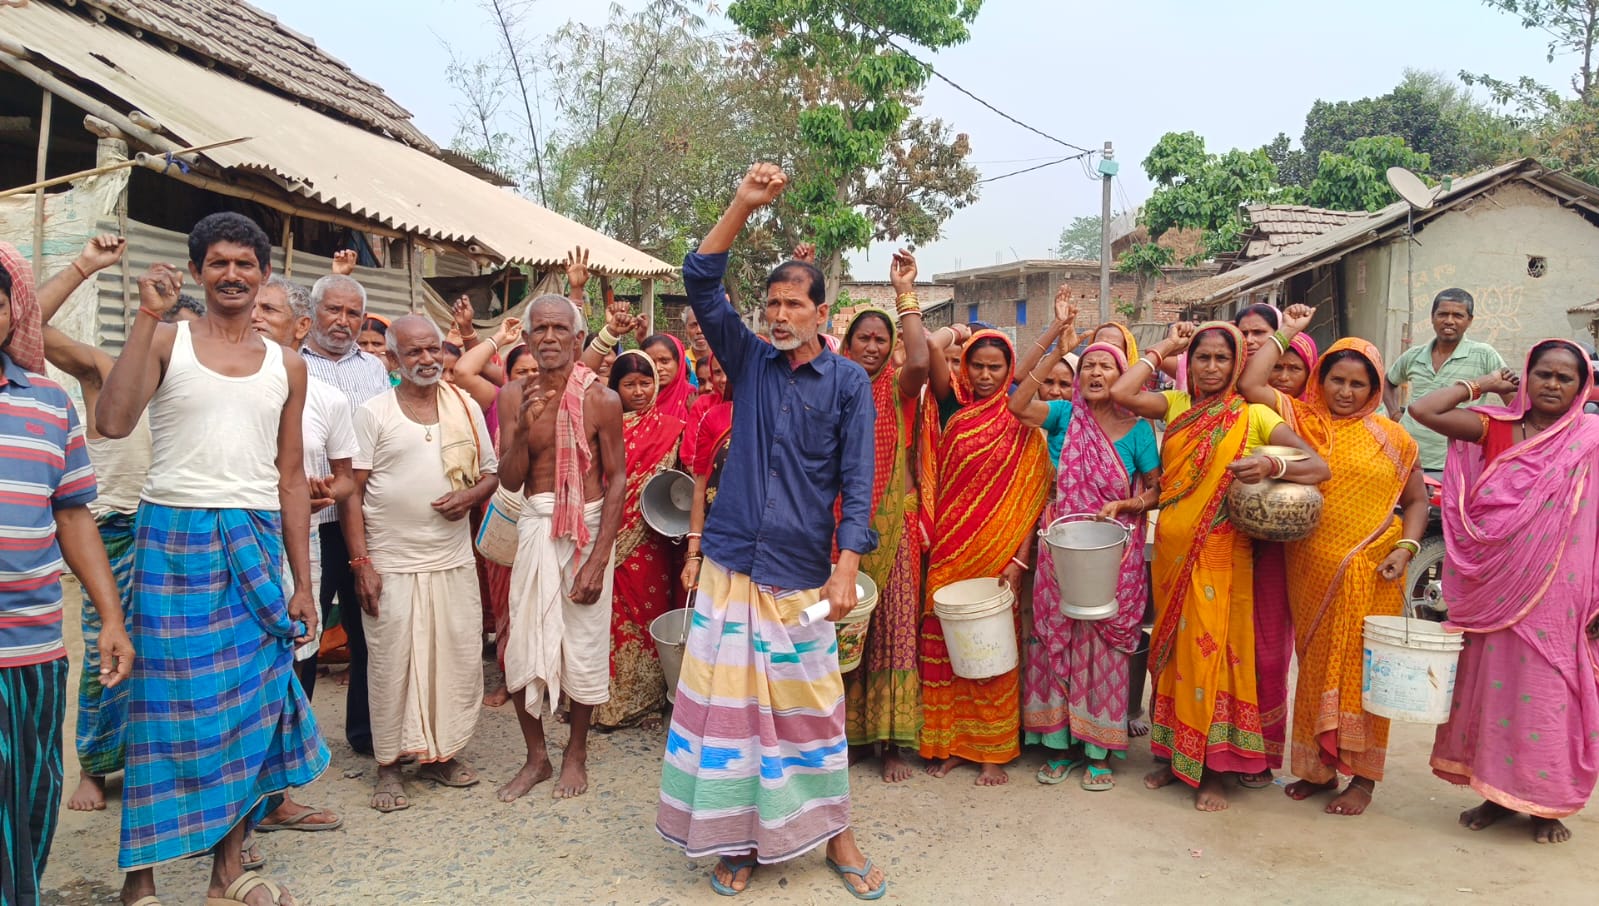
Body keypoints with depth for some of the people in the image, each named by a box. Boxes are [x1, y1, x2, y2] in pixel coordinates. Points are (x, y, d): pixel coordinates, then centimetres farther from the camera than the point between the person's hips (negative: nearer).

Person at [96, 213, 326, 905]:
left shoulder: (286, 366, 11)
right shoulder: (167, 341, 2)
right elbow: (113, 422, -15)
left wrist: (302, 582, 8)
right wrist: (147, 316, -17)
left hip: (256, 545, 3)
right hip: (174, 537, -3)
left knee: (249, 700, 5)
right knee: (166, 703, -1)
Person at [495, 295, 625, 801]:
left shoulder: (601, 399, -7)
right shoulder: (515, 398, 2)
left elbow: (616, 479, -7)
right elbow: (510, 481, -1)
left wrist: (599, 557, -13)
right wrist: (523, 428, -19)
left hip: (589, 526, -2)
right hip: (536, 527, 3)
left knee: (584, 645, 6)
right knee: (522, 646, 3)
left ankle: (577, 754, 27)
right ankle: (536, 756, 23)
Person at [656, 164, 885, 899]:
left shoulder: (848, 382, 0)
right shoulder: (749, 363, 6)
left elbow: (856, 479, -6)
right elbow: (700, 285, -2)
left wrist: (847, 568, -15)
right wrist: (742, 207, -12)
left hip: (801, 572, -2)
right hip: (730, 563, 2)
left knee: (810, 704, 8)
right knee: (728, 699, 6)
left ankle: (834, 833, 25)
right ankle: (738, 838, 22)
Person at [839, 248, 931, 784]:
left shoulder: (898, 388, 2)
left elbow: (919, 362, -20)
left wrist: (905, 293, -14)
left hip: (891, 523, -2)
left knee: (892, 628, 2)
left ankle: (894, 741, 10)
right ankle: (840, 726, 20)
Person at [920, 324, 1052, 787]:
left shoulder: (1023, 426, 2)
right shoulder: (953, 405, 4)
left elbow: (1031, 498, -4)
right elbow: (931, 347, -12)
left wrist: (1018, 561, -12)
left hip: (997, 553, -1)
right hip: (948, 549, 1)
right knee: (942, 642, 5)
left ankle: (992, 750, 17)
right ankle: (948, 742, 19)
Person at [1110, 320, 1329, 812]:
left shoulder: (1254, 416, -3)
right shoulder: (1175, 405, 7)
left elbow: (1319, 466, -10)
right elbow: (1120, 392, -10)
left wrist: (1270, 466, -30)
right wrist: (1164, 348, -1)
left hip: (1220, 552, -3)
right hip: (1171, 549, 4)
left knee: (1212, 649, -1)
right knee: (1172, 648, 12)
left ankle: (1213, 768, 12)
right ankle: (1173, 752, 25)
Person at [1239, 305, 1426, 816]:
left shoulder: (1391, 438, 4)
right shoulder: (1302, 420, 3)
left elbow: (1416, 499, 10)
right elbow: (1249, 385, -9)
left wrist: (1406, 548, -6)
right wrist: (1286, 332, 0)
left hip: (1370, 575, -1)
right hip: (1311, 570, 1)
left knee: (1362, 668, 4)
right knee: (1316, 666, 10)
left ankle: (1363, 776, 18)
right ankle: (1319, 767, 24)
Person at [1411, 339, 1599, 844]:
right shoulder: (1495, 429, 2)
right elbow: (1424, 410, -9)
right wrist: (1483, 384, 1)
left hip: (1556, 592, -2)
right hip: (1496, 588, 2)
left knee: (1549, 691, 6)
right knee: (1493, 683, 10)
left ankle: (1547, 803, 22)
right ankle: (1497, 792, 25)